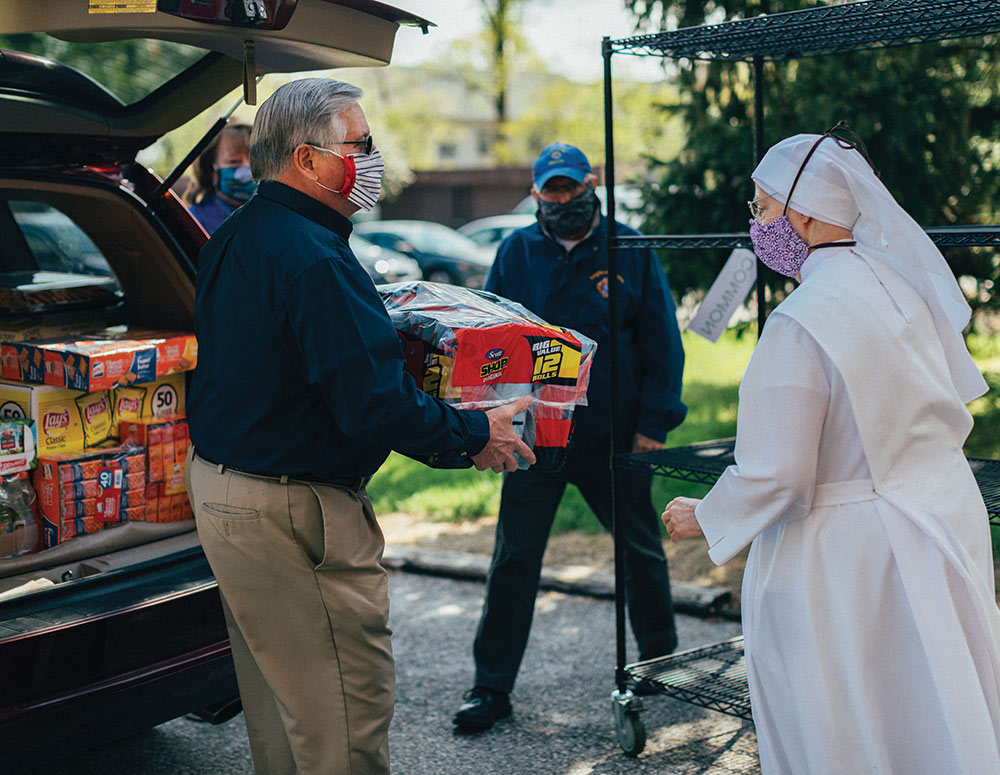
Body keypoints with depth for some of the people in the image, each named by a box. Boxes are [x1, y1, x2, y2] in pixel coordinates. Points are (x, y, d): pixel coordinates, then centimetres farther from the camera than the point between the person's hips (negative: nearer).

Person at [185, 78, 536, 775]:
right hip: (293, 512, -11)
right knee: (348, 716, -1)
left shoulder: (234, 240, 10)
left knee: (277, 703, 21)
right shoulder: (312, 257, -22)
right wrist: (474, 435, -12)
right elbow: (371, 399, -26)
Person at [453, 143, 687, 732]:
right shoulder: (516, 253, 3)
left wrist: (653, 424, -6)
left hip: (615, 436, -1)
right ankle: (492, 686, 11)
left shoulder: (630, 251, -1)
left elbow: (662, 343, 1)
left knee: (641, 551, 14)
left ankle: (660, 660, 35)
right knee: (514, 561, 2)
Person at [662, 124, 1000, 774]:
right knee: (935, 717, 20)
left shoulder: (799, 324, -23)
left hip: (850, 555, -8)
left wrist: (702, 518, -5)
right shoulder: (901, 282, 1)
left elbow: (775, 477, -21)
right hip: (945, 519, 8)